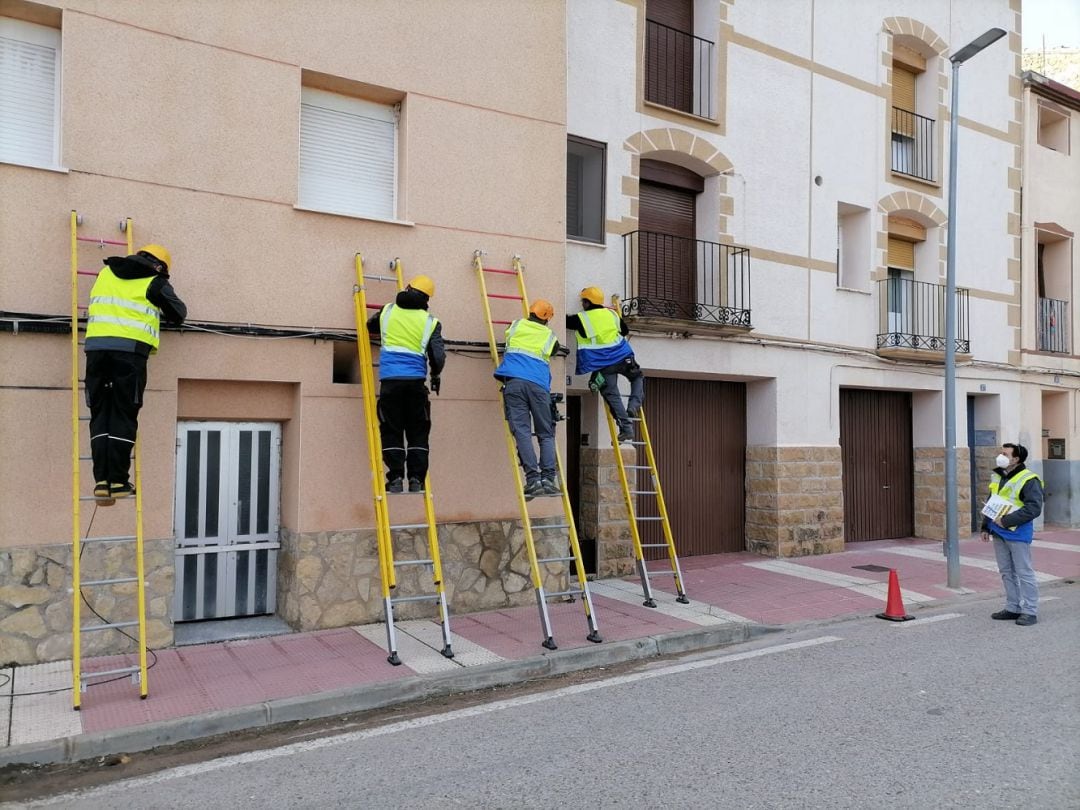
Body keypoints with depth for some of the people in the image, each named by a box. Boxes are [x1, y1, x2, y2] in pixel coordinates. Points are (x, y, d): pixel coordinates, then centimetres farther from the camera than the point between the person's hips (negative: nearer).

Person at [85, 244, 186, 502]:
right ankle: (118, 482, -2)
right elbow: (179, 314, 16)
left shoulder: (106, 273, 21)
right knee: (123, 416, 0)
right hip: (130, 350, -4)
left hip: (97, 346, 4)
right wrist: (160, 311, 36)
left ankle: (102, 480, 2)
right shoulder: (155, 283, 8)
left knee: (100, 415, 7)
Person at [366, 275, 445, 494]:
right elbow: (438, 355, -3)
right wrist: (435, 375, 16)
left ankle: (396, 479, 0)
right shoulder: (430, 322, 3)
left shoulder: (388, 311, 8)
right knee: (418, 433, 8)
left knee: (391, 431, 6)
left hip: (390, 379, 1)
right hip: (416, 380, 0)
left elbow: (370, 327, 27)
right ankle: (416, 480, 5)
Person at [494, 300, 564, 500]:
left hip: (513, 380, 0)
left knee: (521, 431, -6)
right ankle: (548, 478, -8)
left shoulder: (516, 325, 19)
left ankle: (533, 479, -16)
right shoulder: (550, 337, 17)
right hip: (538, 384, 0)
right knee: (546, 434, 7)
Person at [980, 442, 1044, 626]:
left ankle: (1030, 611, 9)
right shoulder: (997, 477, 11)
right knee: (1006, 572, 14)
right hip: (999, 533, 8)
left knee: (1024, 573, -1)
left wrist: (1007, 520, -23)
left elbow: (1034, 508, -22)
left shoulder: (1028, 480, -14)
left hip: (1017, 533, -8)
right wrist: (986, 527, 16)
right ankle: (1013, 608, 24)